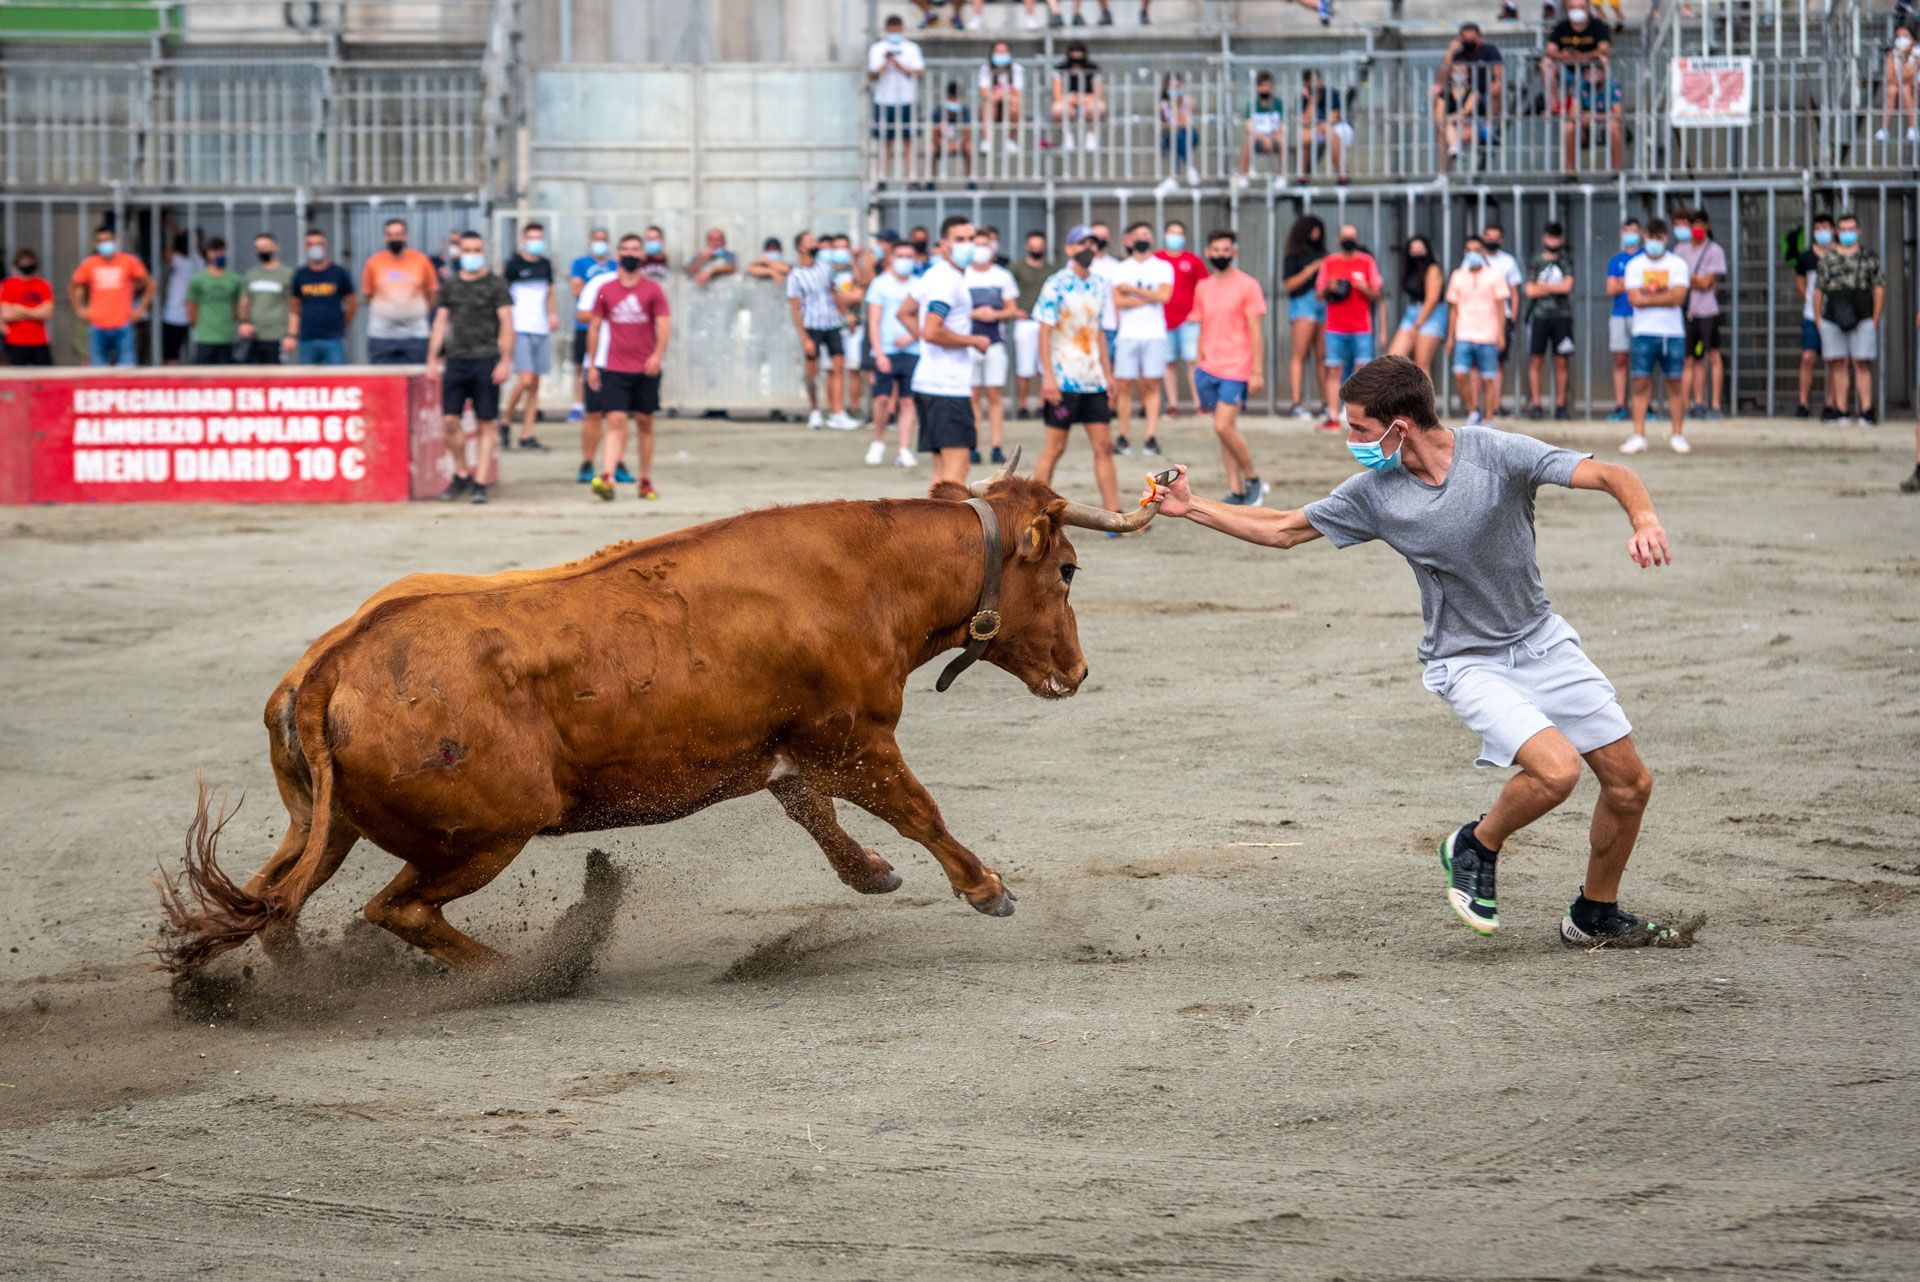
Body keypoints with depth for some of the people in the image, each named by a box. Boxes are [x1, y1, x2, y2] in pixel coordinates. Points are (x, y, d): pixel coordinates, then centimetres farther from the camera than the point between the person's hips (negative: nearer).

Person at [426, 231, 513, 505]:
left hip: (486, 360, -3)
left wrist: (505, 361, -11)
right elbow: (440, 322, 15)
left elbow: (506, 324, -1)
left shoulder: (495, 284, 2)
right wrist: (432, 360, 8)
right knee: (449, 421, -2)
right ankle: (461, 475, 15)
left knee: (485, 424, -2)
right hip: (456, 358, 3)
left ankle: (479, 483, 0)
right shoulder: (450, 285, 13)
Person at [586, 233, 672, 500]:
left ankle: (646, 481, 18)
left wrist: (658, 354, -21)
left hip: (646, 368, 0)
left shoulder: (653, 289, 2)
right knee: (616, 421, -13)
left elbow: (664, 326, -4)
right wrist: (592, 365, 10)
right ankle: (606, 478, -25)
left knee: (644, 423, 8)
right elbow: (595, 327, 12)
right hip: (614, 368, 0)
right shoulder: (606, 290, 5)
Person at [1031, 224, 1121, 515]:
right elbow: (1045, 331, -11)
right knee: (1055, 447, -2)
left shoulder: (1099, 287, 11)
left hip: (1093, 381, 6)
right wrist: (1048, 376, -16)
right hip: (1063, 379, -6)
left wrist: (1108, 374, 16)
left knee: (1103, 446, 3)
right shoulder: (1057, 285, -8)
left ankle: (1114, 516, 3)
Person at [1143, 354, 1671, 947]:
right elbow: (1284, 529, 6)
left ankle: (1595, 916, 24)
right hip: (1468, 663, -2)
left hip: (1542, 640, 2)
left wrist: (1644, 520, -41)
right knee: (1556, 769, -27)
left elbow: (1612, 476, -21)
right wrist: (1190, 508, 4)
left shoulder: (1497, 453, -17)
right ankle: (1475, 848, 1)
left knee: (1630, 784, 2)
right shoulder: (1375, 491, -9)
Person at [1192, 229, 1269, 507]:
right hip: (1209, 369, 6)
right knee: (1224, 430, 6)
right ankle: (1236, 492, 9)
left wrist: (1257, 372, -12)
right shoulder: (1203, 288, 12)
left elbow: (1256, 332, -7)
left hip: (1236, 370, -6)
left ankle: (1253, 479, 2)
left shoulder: (1247, 286, -5)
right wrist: (1199, 368, 16)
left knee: (1224, 427, -15)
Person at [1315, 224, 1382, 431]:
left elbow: (1376, 295, 7)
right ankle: (1332, 418, -3)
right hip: (1335, 327, 1)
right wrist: (1329, 289, -11)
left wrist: (1364, 288, -14)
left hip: (1362, 328, -1)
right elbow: (1319, 293, 11)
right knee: (1334, 370, -3)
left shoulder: (1367, 262, 6)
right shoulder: (1328, 263, 9)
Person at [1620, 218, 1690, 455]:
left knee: (1675, 384, 2)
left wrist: (1648, 297, -9)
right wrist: (1664, 295, -7)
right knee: (1641, 384, -4)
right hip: (1644, 332, 0)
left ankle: (1678, 436, 7)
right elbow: (1634, 299, -5)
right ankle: (1638, 437, -5)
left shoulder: (1677, 264, 4)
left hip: (1673, 332, 0)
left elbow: (1678, 297, -9)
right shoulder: (1634, 265, 7)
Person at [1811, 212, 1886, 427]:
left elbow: (1879, 289, 6)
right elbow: (1818, 291, 12)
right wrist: (1818, 319, 5)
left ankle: (1866, 411, -7)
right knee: (1839, 365, 2)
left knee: (1862, 364, -5)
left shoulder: (1869, 258, 7)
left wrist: (1875, 320, 0)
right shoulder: (1827, 260, 11)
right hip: (1832, 321, 2)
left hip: (1862, 320, -2)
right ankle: (1840, 411, 5)